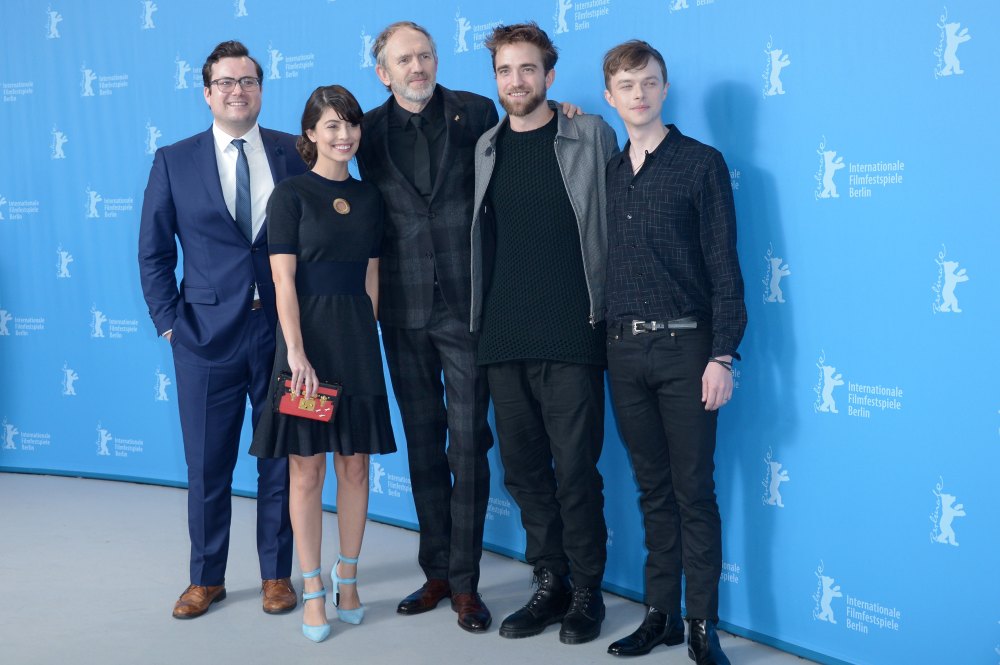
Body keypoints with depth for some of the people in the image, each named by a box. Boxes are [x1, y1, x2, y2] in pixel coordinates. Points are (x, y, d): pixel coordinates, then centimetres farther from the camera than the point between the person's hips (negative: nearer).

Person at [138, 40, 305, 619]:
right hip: (207, 334, 0)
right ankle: (207, 578, 24)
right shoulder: (174, 162, 4)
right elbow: (154, 253, 6)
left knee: (281, 459, 9)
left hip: (282, 329, 0)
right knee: (207, 464, 8)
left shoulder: (295, 154, 3)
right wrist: (168, 322, -2)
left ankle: (277, 574, 24)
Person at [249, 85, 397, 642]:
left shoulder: (369, 197, 10)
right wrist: (297, 354, -17)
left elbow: (371, 278, 12)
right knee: (307, 468, 1)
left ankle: (347, 576, 21)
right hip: (307, 336, -4)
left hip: (358, 340, 4)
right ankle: (313, 590, 10)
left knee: (355, 465, 8)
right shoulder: (291, 194, -4)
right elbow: (284, 281, -10)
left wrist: (362, 336, 2)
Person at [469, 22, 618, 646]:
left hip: (571, 337, -4)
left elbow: (616, 223, 1)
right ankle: (551, 584, 23)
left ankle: (587, 592, 13)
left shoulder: (591, 136, 2)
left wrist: (607, 309, -3)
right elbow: (477, 237, 16)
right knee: (524, 469, 10)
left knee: (576, 469, -1)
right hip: (502, 338, 4)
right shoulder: (485, 148, 12)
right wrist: (478, 319, 9)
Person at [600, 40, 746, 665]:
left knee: (694, 491, 0)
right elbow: (602, 262, 13)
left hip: (684, 347, -4)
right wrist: (607, 343, 6)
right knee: (653, 490, 11)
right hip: (624, 349, 5)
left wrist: (722, 356, -13)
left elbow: (724, 266, -7)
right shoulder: (607, 171, 12)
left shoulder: (701, 163, -3)